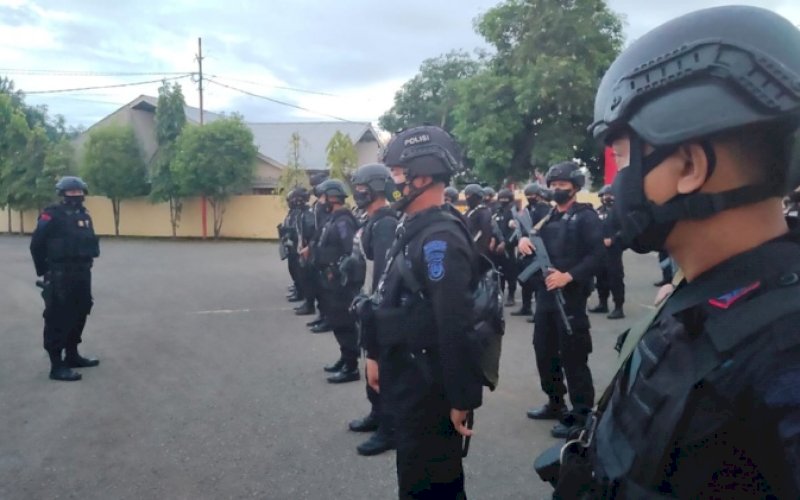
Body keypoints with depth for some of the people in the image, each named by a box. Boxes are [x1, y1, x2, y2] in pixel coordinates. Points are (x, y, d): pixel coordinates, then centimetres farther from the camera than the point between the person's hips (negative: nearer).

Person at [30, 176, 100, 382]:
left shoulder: (84, 215, 12)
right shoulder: (52, 215, -10)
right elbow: (36, 244, -10)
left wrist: (85, 262, 10)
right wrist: (44, 270, -5)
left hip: (82, 273, 8)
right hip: (60, 275, -8)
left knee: (79, 314, 16)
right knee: (58, 319, -5)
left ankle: (72, 355, 31)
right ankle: (57, 366, -2)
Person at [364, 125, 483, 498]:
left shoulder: (439, 238, -22)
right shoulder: (413, 229, 9)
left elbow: (457, 327, -26)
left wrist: (462, 399, -23)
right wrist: (378, 357, 18)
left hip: (429, 389, -9)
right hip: (409, 380, 9)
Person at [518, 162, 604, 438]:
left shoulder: (585, 216, -6)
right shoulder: (548, 216, 16)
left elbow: (597, 254, -15)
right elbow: (537, 244, 17)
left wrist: (568, 276, -24)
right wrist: (524, 240, -6)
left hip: (571, 296, -8)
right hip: (545, 294, 8)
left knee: (573, 356, -4)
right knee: (545, 351, 14)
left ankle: (581, 415, 6)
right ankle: (555, 404, 30)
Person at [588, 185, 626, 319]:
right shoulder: (599, 211, 16)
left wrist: (612, 239, -20)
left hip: (613, 250, -7)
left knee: (615, 278, -7)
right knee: (600, 277, 14)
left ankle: (618, 308, -4)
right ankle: (603, 303, 26)